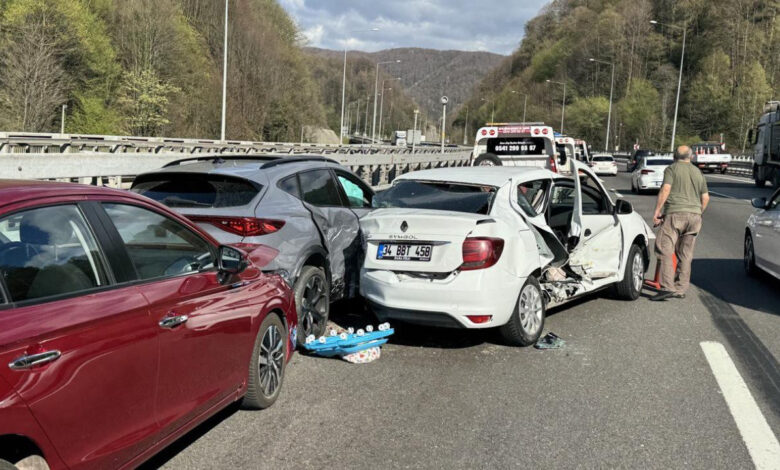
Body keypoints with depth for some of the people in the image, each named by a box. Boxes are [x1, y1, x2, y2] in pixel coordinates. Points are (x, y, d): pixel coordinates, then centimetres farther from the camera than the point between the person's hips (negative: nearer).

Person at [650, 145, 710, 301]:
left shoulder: (671, 169, 2)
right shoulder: (698, 173, 19)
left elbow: (665, 190, -11)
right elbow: (705, 197, 17)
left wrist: (657, 211, -8)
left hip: (675, 213, -6)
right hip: (694, 215, 6)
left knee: (665, 250, -8)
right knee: (685, 254, 10)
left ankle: (667, 287, -19)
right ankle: (681, 289, 12)